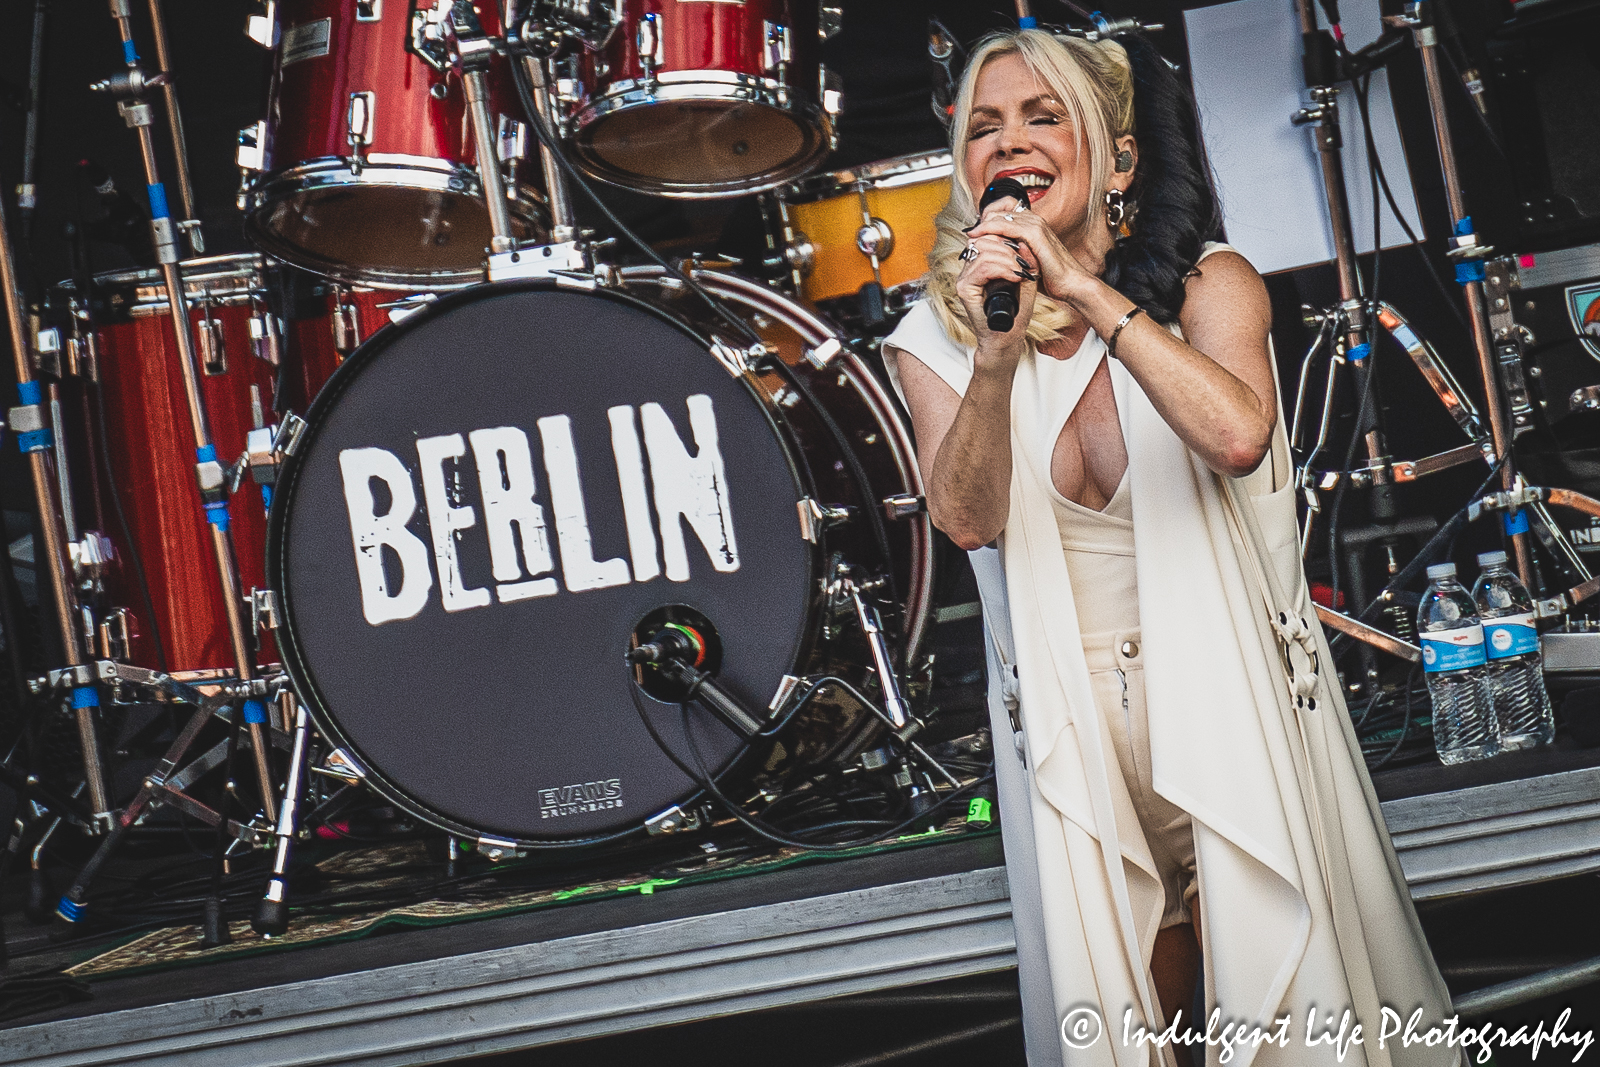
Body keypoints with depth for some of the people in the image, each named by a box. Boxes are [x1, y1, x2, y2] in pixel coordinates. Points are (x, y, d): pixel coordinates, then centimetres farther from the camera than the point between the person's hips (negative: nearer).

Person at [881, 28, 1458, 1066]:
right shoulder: (937, 336, -1)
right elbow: (968, 519, -16)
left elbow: (1237, 435, -26)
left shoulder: (1208, 282, -6)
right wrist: (995, 357, -31)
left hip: (1233, 696, -1)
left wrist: (1087, 293, -30)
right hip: (1082, 725, 2)